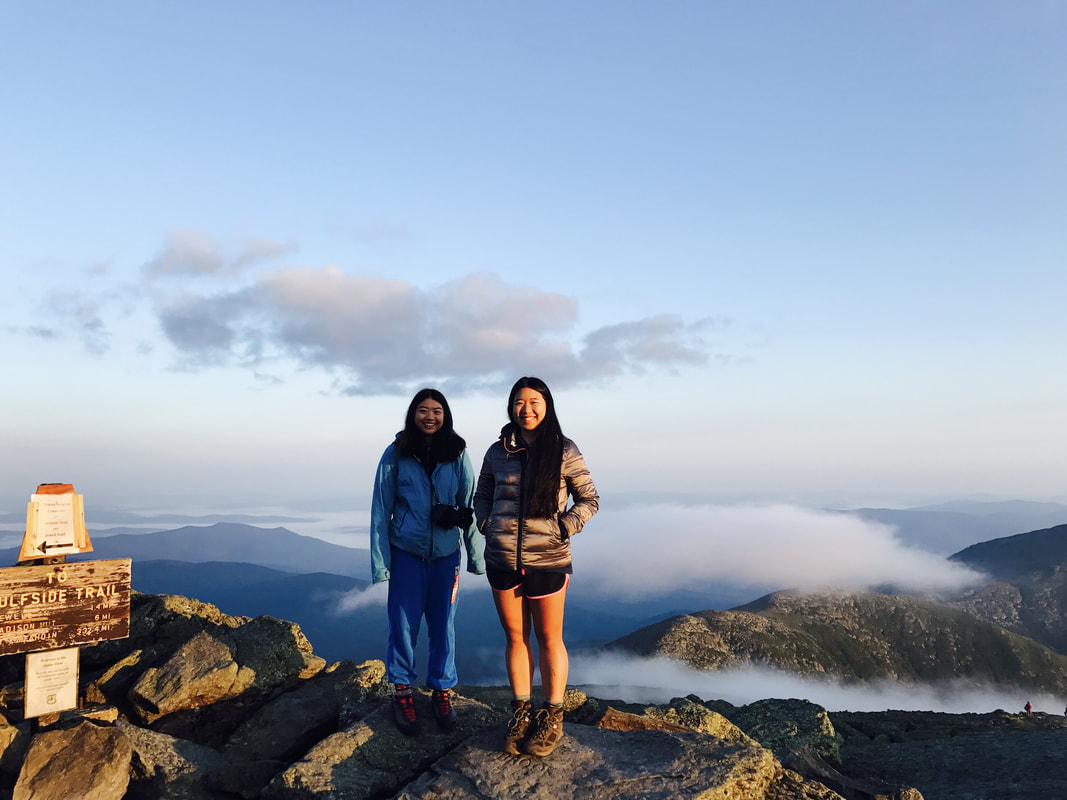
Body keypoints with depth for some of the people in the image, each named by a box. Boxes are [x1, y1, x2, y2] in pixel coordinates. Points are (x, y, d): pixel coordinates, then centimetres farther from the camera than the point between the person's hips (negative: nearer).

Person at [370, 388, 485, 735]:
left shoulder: (457, 455, 0)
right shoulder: (396, 455, -4)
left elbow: (470, 506, 3)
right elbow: (381, 510, -2)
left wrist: (476, 556, 1)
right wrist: (380, 562, -4)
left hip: (446, 555, 1)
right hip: (406, 554, -1)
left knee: (443, 625, 8)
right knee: (403, 625, 2)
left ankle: (442, 691, 27)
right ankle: (402, 692, 23)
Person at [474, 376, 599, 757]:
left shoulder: (564, 451, -4)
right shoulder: (497, 452, 4)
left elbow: (589, 500, 4)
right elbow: (482, 494, 19)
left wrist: (564, 528, -10)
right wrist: (488, 526, 2)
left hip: (546, 560, -3)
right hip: (502, 558, 3)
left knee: (549, 639, 8)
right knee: (515, 636, 13)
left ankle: (552, 718, 24)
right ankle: (520, 713, 28)